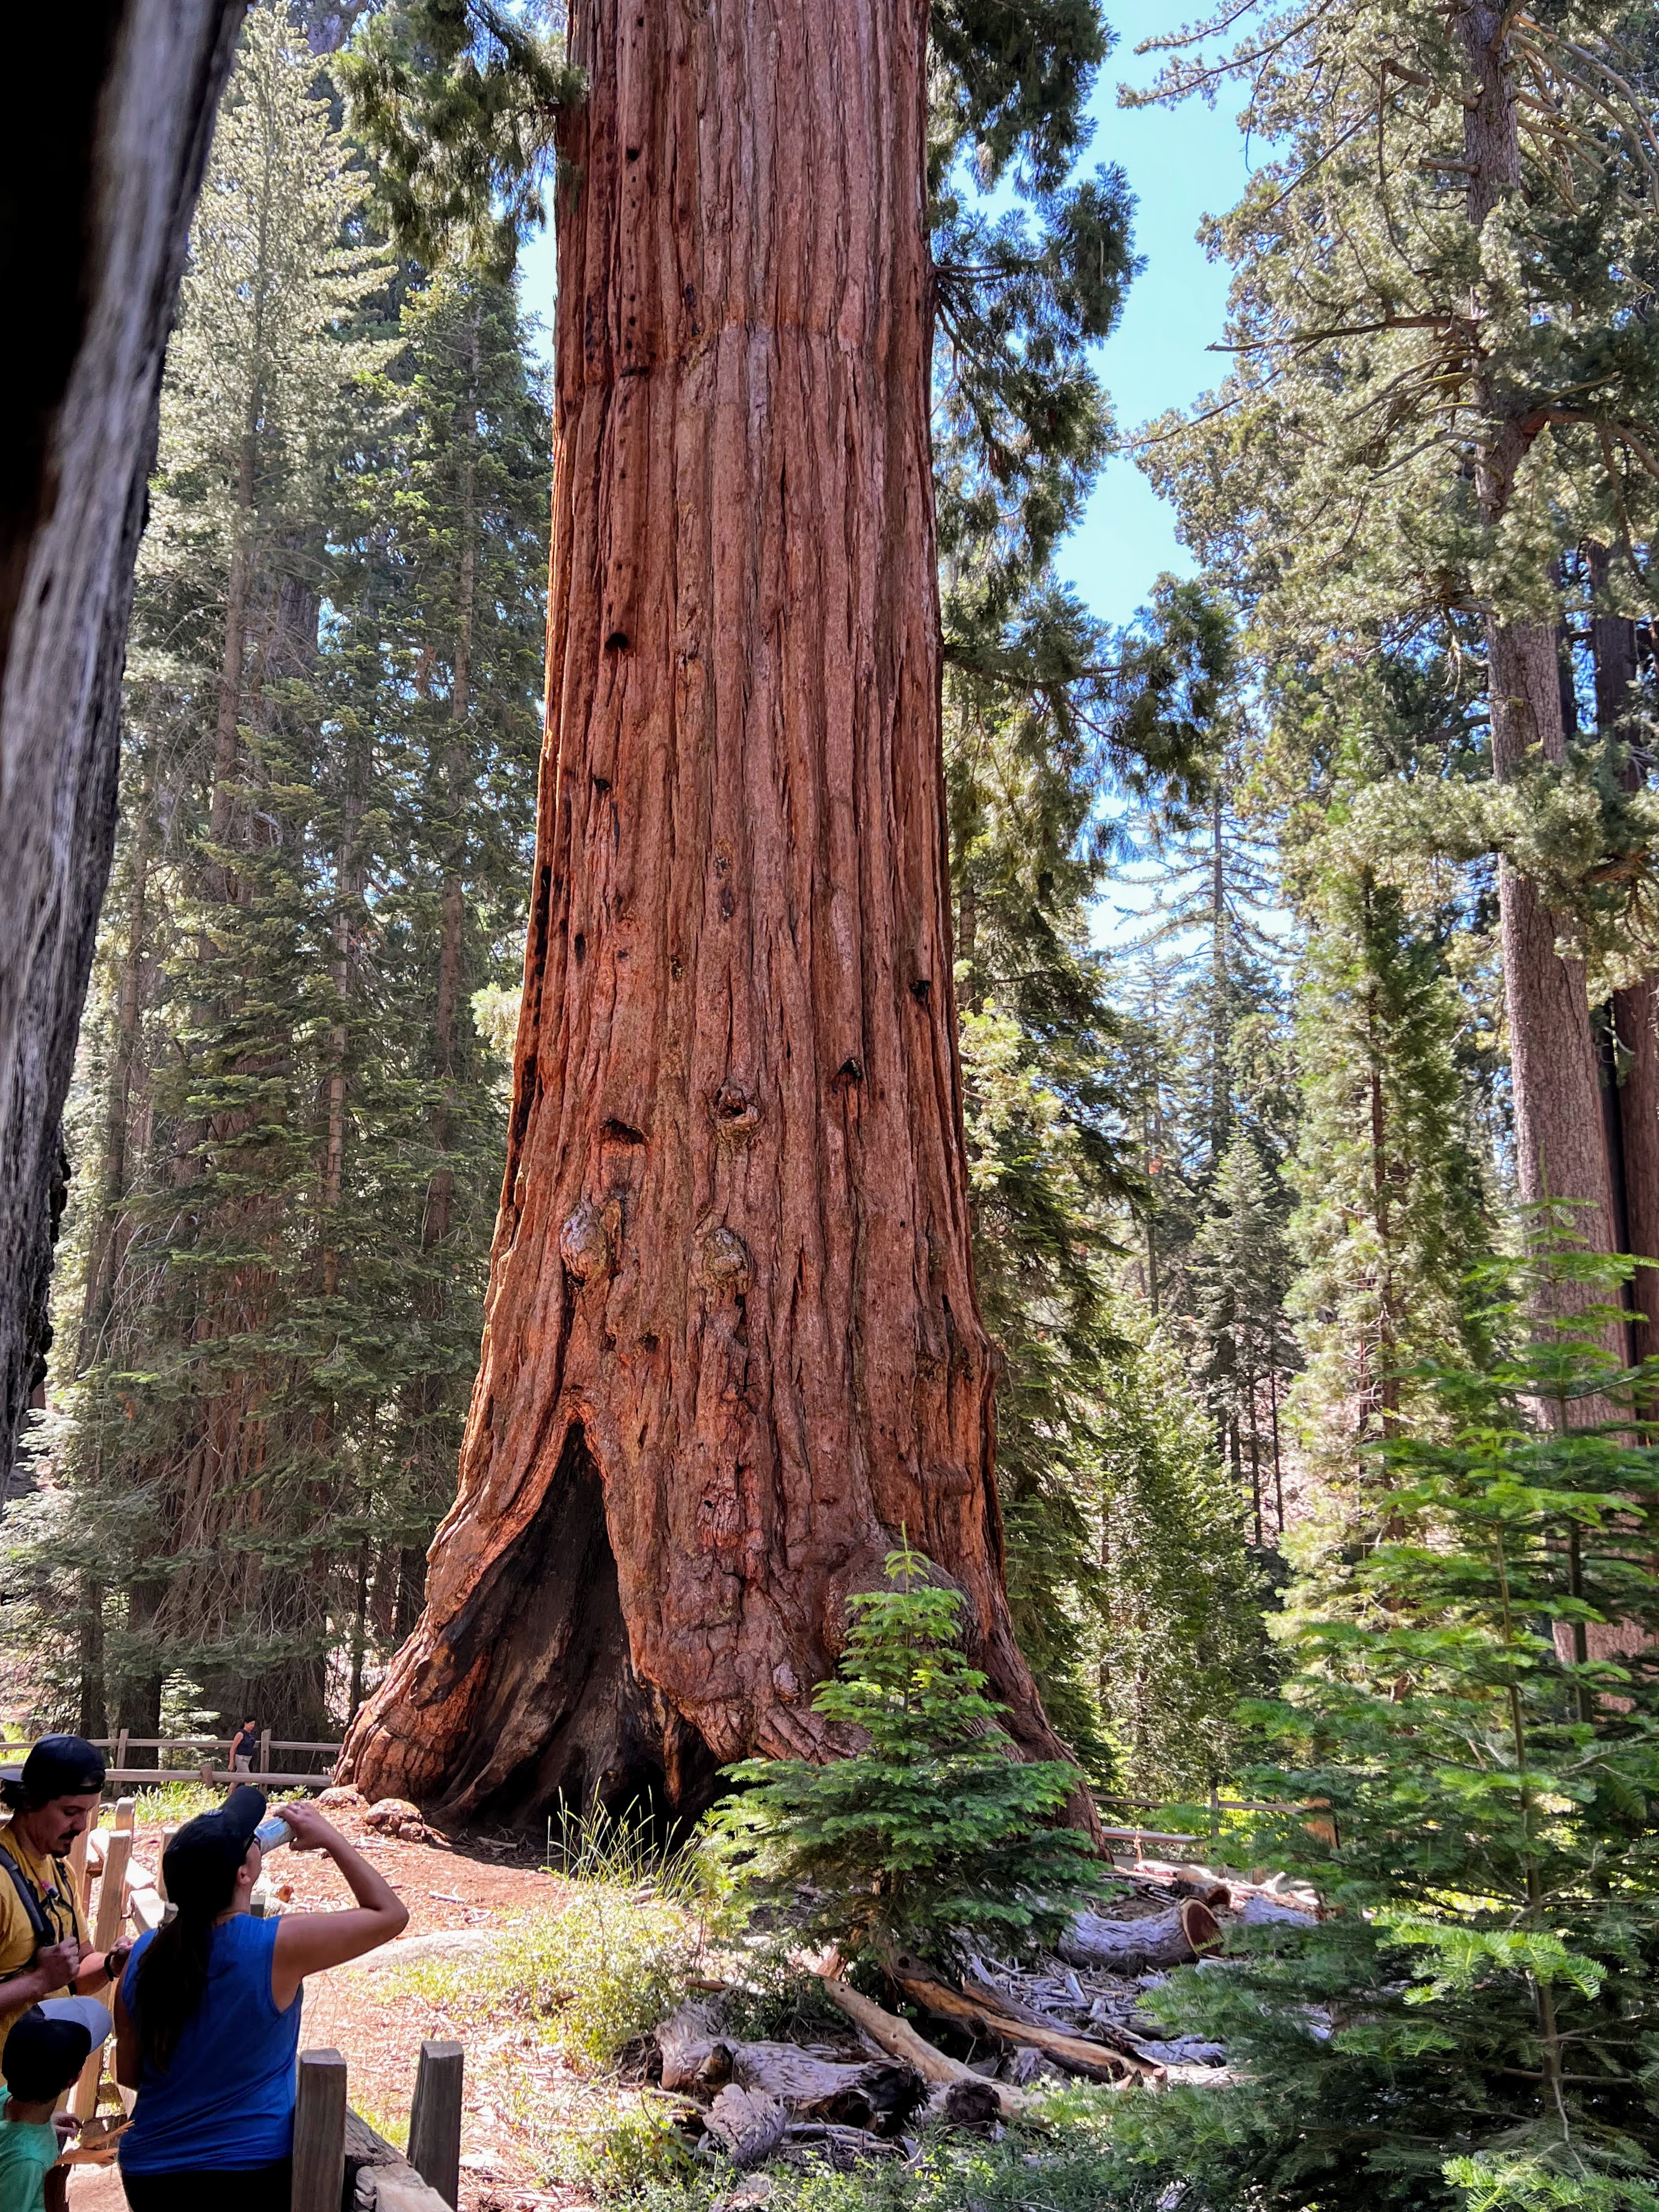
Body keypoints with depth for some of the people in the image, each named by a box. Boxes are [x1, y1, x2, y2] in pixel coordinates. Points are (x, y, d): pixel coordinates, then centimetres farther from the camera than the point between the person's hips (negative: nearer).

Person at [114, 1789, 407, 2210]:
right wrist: (329, 1837, -2)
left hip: (150, 2170, 4)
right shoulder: (278, 1945, -22)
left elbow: (128, 2074, 5)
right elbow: (390, 1914, -10)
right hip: (253, 2174, -4)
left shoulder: (144, 1956, -8)